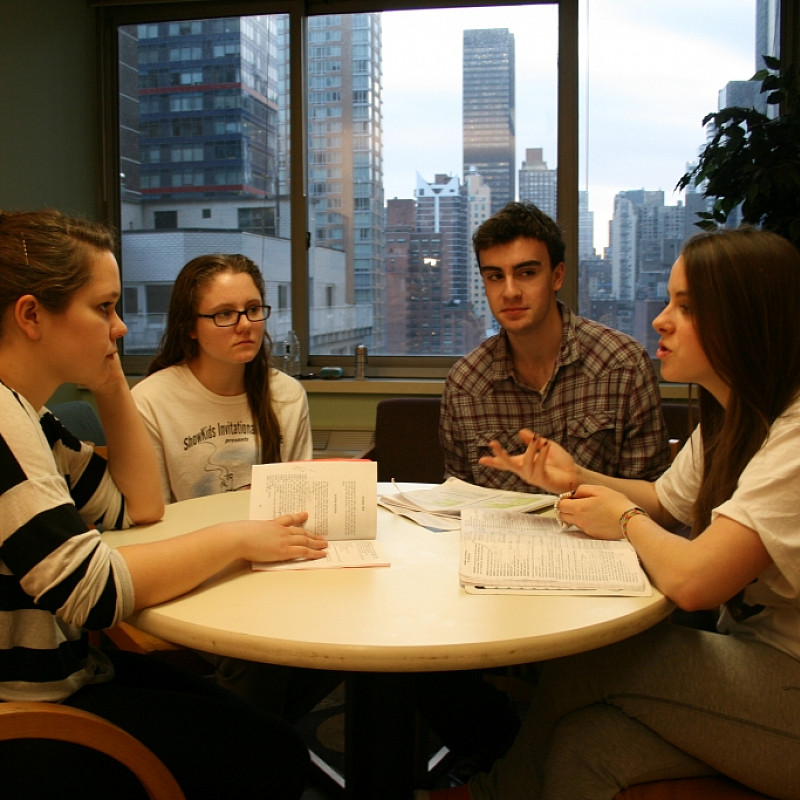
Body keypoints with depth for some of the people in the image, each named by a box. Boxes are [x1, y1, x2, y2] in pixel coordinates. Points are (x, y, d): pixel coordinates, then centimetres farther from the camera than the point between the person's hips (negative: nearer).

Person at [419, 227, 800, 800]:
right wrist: (578, 480, 0)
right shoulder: (729, 419, 6)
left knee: (571, 670, -8)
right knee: (583, 746, -14)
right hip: (752, 650, 7)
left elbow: (692, 580, -33)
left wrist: (628, 521, -11)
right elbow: (666, 501, 18)